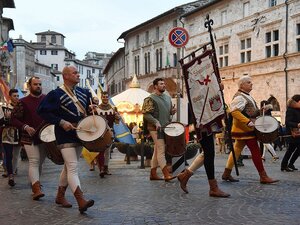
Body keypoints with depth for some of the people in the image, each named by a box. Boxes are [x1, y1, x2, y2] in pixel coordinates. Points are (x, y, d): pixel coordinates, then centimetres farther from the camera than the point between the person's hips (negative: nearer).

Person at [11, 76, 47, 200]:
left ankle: (34, 184, 26)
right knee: (34, 162, -12)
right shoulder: (23, 102, -2)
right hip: (30, 138, -4)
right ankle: (37, 189, -19)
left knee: (40, 162, 11)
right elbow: (14, 119, -2)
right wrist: (25, 127, -16)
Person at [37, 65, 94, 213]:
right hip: (65, 136, -7)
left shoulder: (84, 93, 11)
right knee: (73, 168, -14)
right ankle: (81, 201, -22)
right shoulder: (55, 94, -8)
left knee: (69, 166, 15)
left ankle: (60, 196, 29)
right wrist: (61, 122, -19)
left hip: (80, 134, 7)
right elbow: (42, 111, -11)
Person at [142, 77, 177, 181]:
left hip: (166, 127, 8)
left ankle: (153, 174, 17)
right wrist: (156, 122, -24)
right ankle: (166, 175, -13)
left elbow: (169, 111, 27)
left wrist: (172, 111, 3)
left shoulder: (168, 97, 16)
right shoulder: (150, 99, -6)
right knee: (161, 150, -11)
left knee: (157, 151, 11)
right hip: (156, 128, -7)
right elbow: (146, 114, -12)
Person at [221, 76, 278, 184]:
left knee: (236, 150, 10)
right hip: (245, 129, -10)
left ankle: (227, 174, 14)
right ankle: (263, 177, -3)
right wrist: (248, 122, -31)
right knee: (256, 151, -7)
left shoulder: (247, 96, 17)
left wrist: (260, 111, 11)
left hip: (243, 129, 10)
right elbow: (234, 111, -28)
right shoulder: (239, 97, -15)